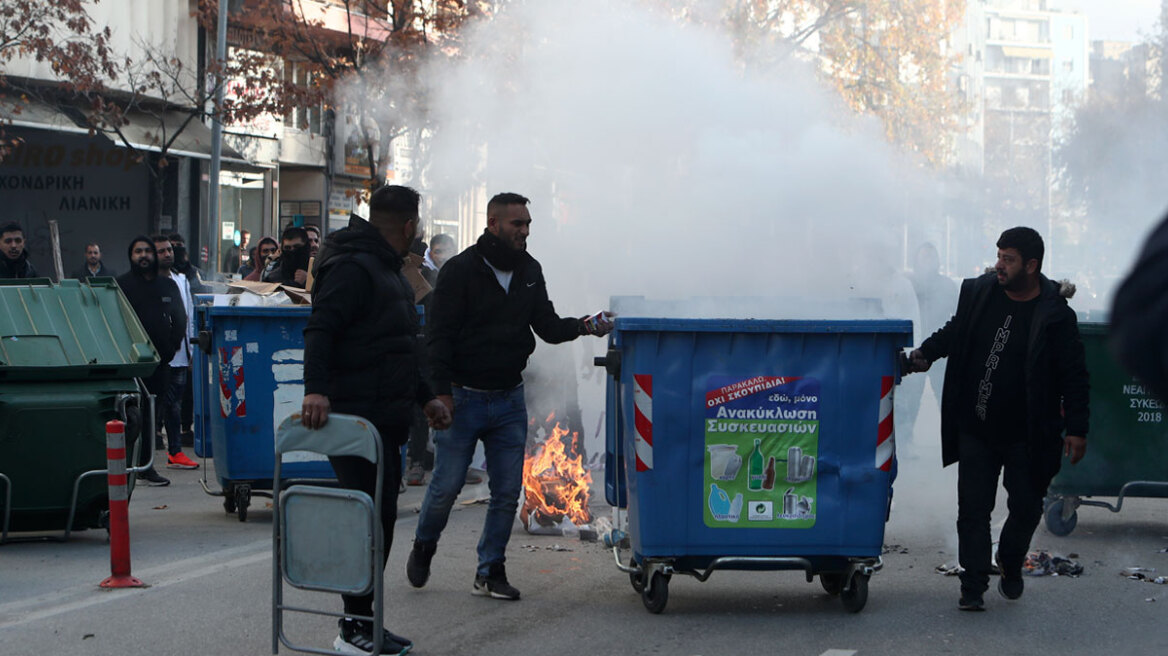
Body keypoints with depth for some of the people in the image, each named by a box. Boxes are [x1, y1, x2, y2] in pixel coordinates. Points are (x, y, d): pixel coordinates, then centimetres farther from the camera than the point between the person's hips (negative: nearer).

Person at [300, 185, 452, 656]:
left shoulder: (389, 272, 23)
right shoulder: (353, 269, -12)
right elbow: (320, 329, -23)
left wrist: (424, 397, 30)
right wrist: (315, 388, -35)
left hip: (384, 422, 11)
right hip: (356, 418, -11)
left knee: (379, 519, 11)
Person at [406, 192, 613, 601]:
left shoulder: (530, 271, 10)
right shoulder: (461, 270, -8)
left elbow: (547, 326, 9)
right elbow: (438, 334, -10)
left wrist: (583, 327, -11)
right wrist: (441, 391, -16)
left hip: (509, 400, 5)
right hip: (463, 398, -5)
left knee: (507, 491, 3)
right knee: (446, 485, -1)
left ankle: (490, 572, 12)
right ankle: (424, 545, 27)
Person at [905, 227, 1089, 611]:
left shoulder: (1055, 315, -10)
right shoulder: (978, 294, 1)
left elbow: (1074, 375, -6)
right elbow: (953, 333, 20)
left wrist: (1077, 428, -11)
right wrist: (926, 353, 2)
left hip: (1026, 436, -2)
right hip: (976, 431, 3)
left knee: (1026, 508, 9)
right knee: (973, 509, 0)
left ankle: (1011, 565, 36)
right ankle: (973, 587, 5)